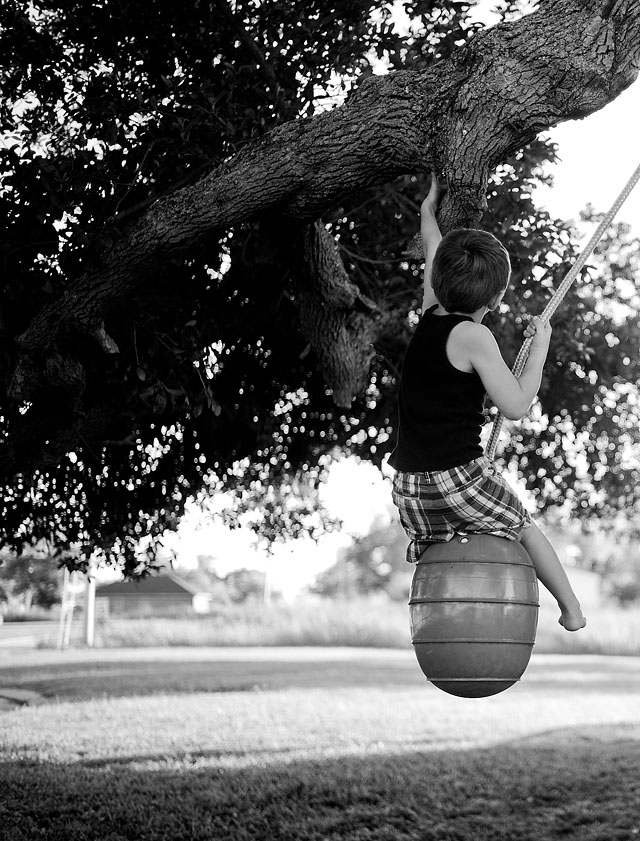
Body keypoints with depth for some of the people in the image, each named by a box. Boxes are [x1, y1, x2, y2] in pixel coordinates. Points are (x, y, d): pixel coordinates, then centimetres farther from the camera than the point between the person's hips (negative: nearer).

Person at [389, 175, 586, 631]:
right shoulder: (473, 336, -11)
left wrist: (430, 211, 44)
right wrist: (540, 347, -2)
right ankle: (572, 608, 27)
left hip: (410, 487, 5)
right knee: (524, 527, 17)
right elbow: (516, 406, -13)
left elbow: (433, 253, 27)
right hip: (460, 476, -5)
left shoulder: (430, 317, 8)